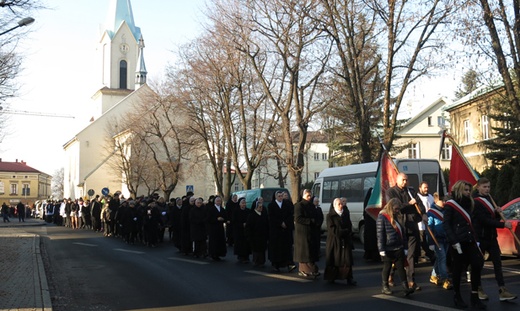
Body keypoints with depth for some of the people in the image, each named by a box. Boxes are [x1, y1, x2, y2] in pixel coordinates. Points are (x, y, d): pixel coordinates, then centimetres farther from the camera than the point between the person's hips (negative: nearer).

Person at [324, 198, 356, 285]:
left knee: (347, 259, -4)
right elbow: (332, 229, -10)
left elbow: (349, 226, 11)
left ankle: (349, 279, -4)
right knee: (334, 259, 1)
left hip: (345, 240, 3)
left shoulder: (346, 214, 11)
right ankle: (331, 278, 14)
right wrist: (344, 231, -11)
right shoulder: (330, 216, -3)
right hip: (334, 240, -3)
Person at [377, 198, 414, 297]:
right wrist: (381, 249, -17)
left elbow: (402, 232, 17)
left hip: (399, 248, 6)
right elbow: (380, 235, -13)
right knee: (387, 268, 7)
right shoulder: (382, 217, -10)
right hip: (388, 249, -6)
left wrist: (405, 247, 15)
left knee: (401, 268, 2)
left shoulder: (397, 217, 13)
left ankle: (406, 288, -3)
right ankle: (385, 287, 20)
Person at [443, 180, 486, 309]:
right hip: (459, 241, -6)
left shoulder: (468, 203, 18)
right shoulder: (450, 204, -3)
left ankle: (474, 296, 1)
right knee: (458, 268, -1)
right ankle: (457, 296, 12)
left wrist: (475, 239, 14)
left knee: (477, 264, -5)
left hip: (470, 240, 6)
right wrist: (453, 241, -18)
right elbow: (446, 224, -10)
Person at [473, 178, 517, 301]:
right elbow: (484, 220, -21)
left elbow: (494, 219, 18)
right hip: (480, 237, -7)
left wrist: (498, 212, -4)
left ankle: (502, 291, -2)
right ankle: (478, 290, 16)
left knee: (497, 262, 0)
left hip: (491, 236, 7)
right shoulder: (476, 202, -11)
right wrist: (503, 224, -25)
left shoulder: (489, 199, 14)